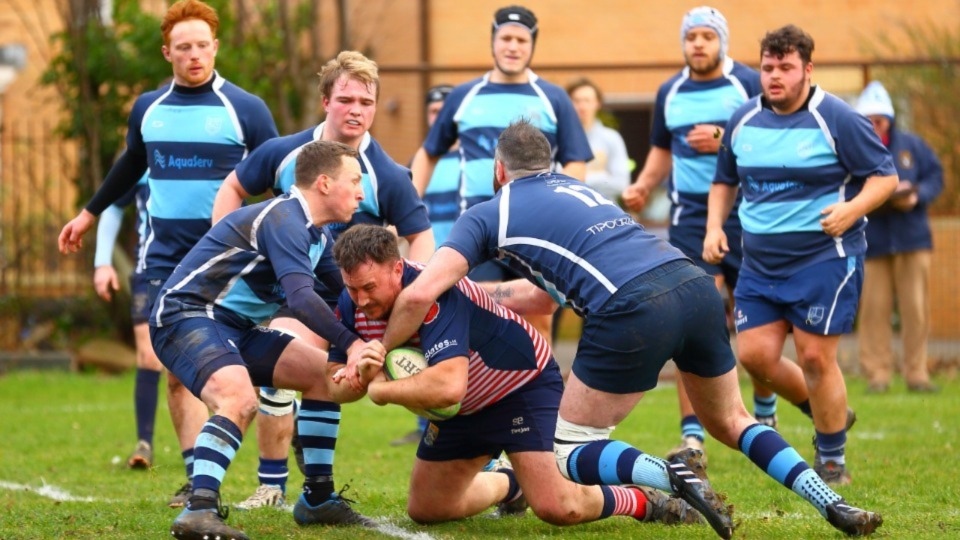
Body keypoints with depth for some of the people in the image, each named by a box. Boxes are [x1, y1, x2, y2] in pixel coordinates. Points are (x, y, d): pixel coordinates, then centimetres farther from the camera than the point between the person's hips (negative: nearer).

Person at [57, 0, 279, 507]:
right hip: (166, 256, 3)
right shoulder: (147, 109, 9)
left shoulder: (246, 109, -3)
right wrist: (89, 213, 37)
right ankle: (198, 477, 0)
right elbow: (130, 165, 27)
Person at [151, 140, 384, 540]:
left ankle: (316, 499, 17)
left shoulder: (315, 236, 14)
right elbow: (301, 299, -29)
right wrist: (351, 345, -33)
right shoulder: (282, 218, -18)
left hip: (234, 327, 11)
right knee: (240, 400, -35)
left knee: (327, 377, 13)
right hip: (186, 314, -11)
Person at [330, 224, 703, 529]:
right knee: (424, 510, 11)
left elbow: (447, 386, -52)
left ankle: (644, 502, 8)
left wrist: (380, 389, -36)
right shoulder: (351, 304, -14)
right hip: (465, 405, 8)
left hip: (524, 383, -8)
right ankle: (506, 484, 40)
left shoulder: (433, 295, -38)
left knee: (556, 508, -22)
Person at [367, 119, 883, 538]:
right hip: (695, 284, 6)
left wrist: (380, 354, 17)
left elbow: (419, 294, 3)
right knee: (730, 422, 27)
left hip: (633, 312, -6)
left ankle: (672, 480, -15)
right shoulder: (574, 187, 32)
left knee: (569, 451, 10)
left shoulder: (488, 214, 14)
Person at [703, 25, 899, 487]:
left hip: (825, 258, -6)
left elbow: (885, 175, -6)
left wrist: (852, 209, -23)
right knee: (754, 354, -2)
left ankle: (832, 461, 9)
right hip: (760, 262, 6)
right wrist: (714, 227, 5)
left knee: (815, 358, -8)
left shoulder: (836, 119, -9)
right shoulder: (743, 120, 7)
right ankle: (830, 411, 24)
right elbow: (724, 181, 22)